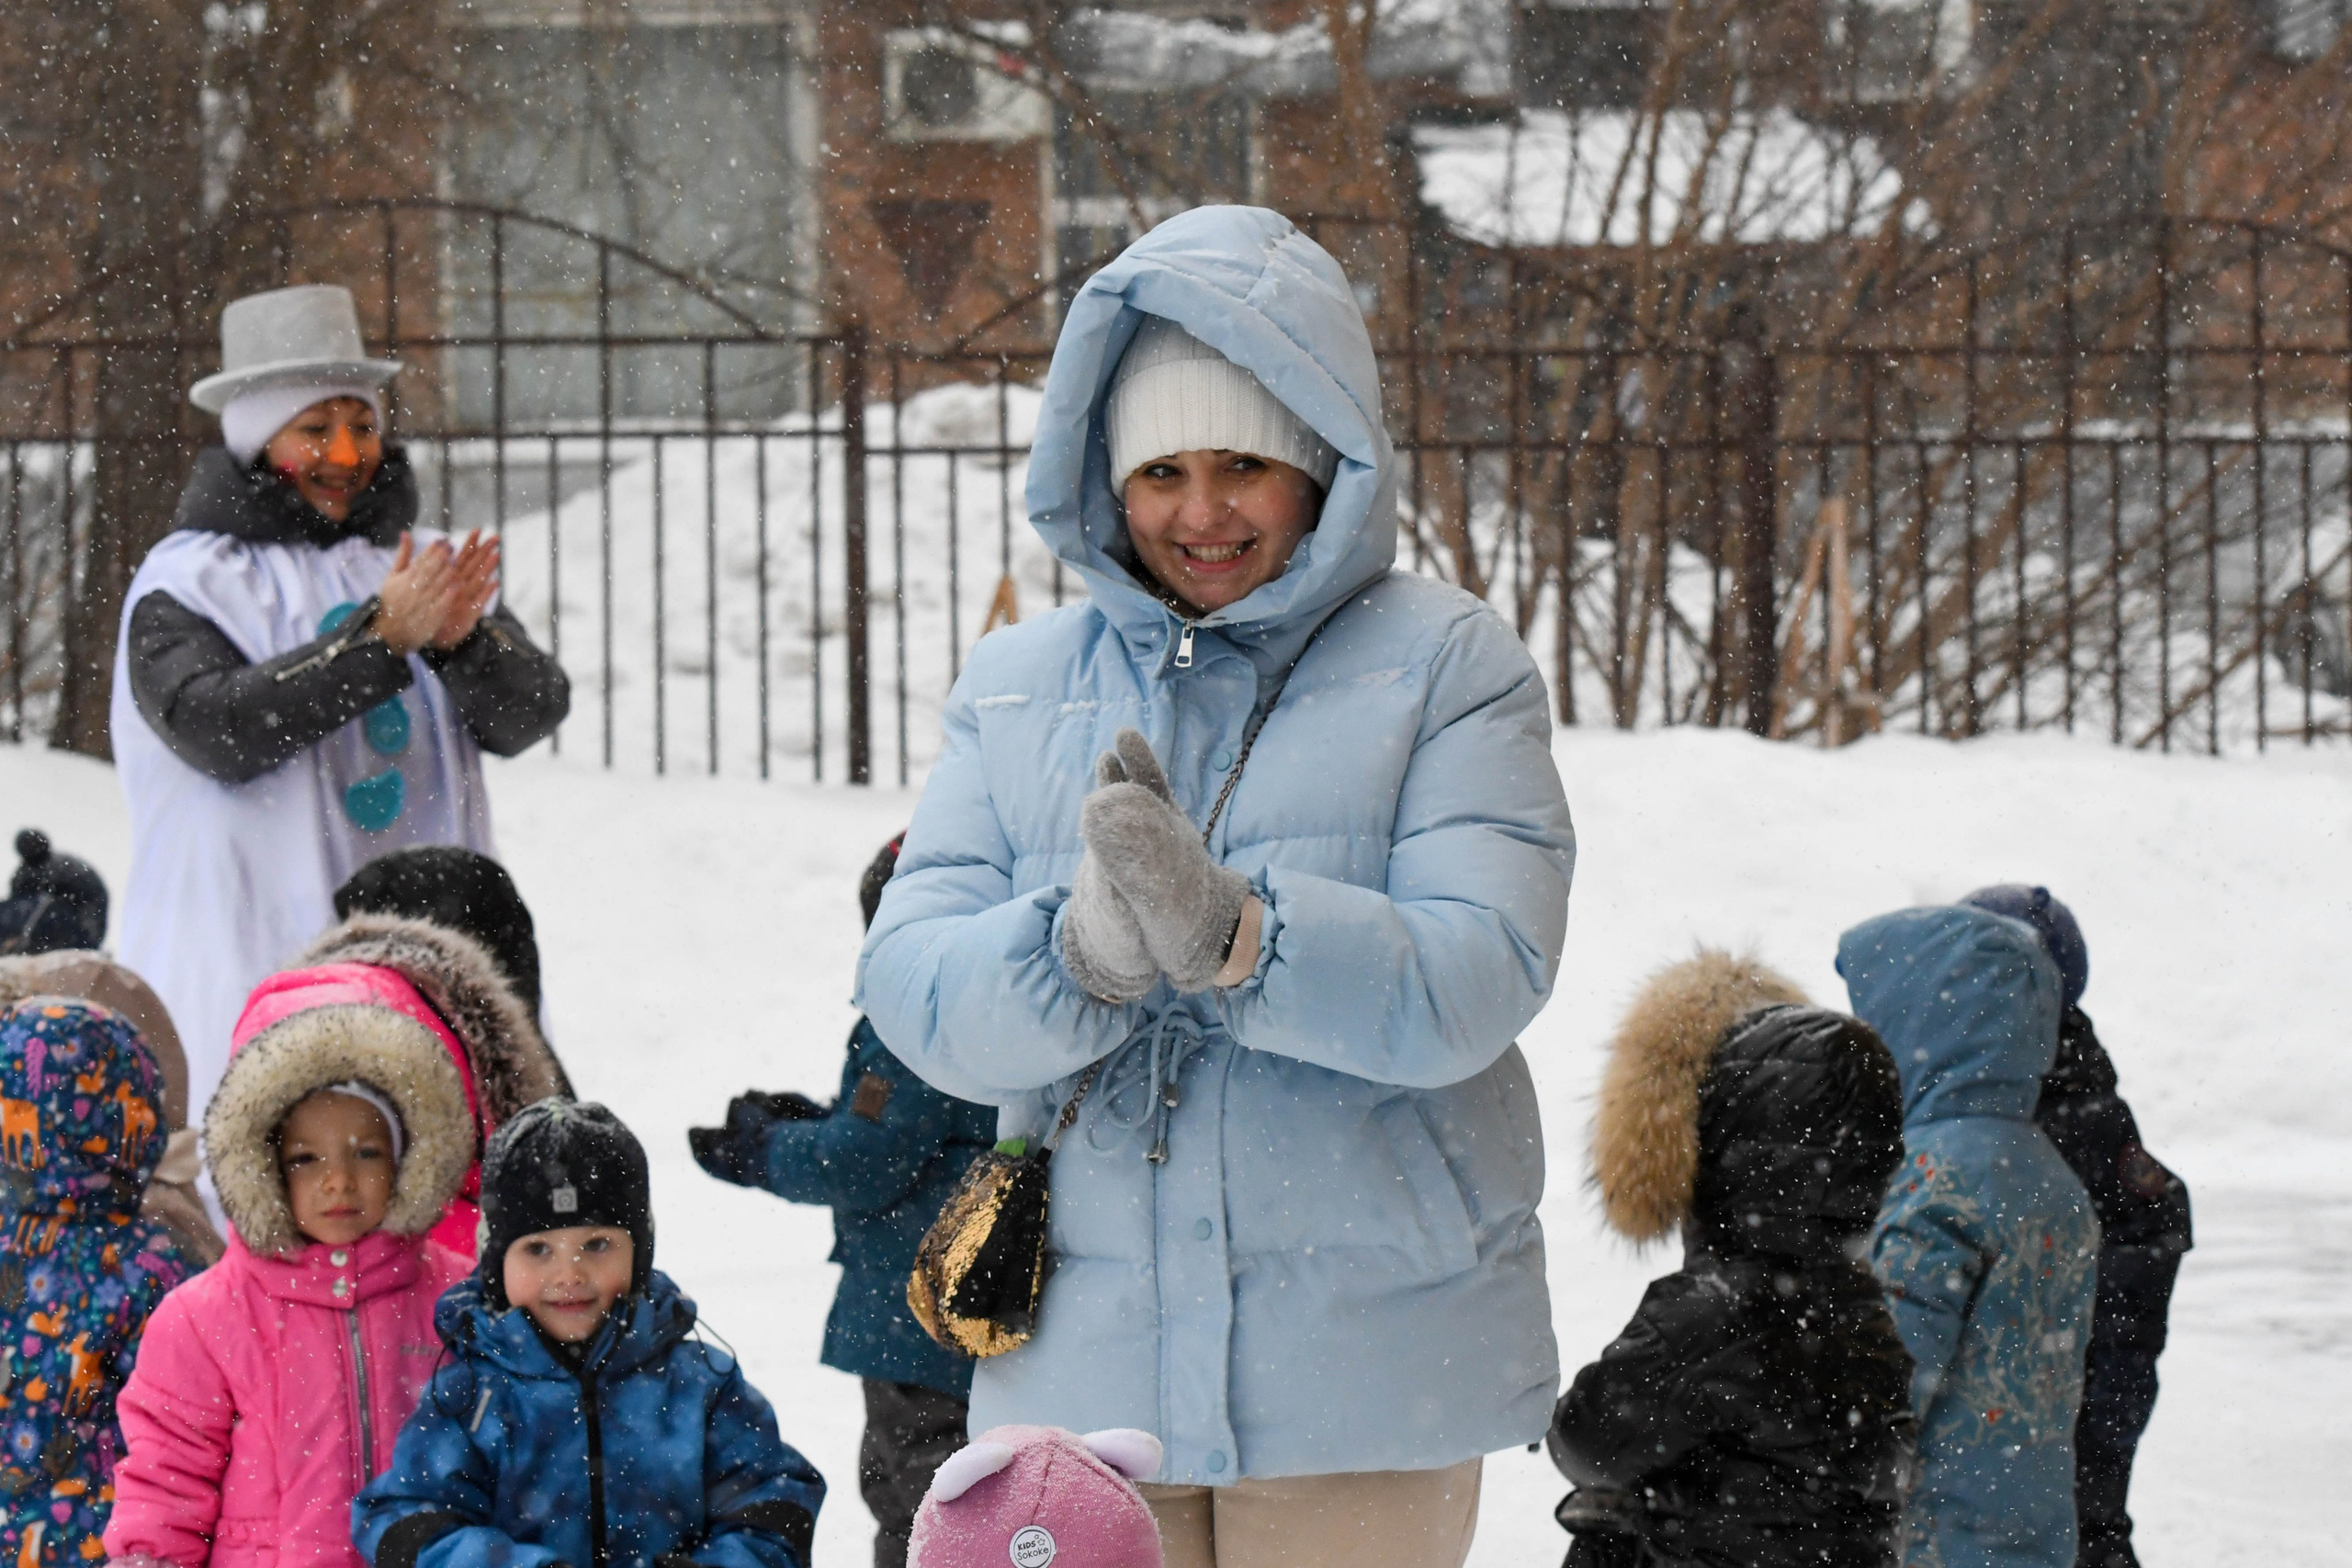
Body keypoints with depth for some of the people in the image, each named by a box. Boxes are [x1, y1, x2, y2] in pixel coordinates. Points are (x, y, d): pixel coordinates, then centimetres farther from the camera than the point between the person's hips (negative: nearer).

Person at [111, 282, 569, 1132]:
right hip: (254, 958, -4)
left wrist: (462, 642, -16)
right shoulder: (185, 581, 1)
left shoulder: (420, 563, 15)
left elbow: (530, 713, 6)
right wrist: (381, 637, -18)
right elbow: (216, 727, -15)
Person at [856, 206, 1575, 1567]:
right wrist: (1080, 951, -22)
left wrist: (1231, 935, -28)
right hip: (1082, 1359, 3)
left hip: (1363, 1361, -3)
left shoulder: (1445, 665, 0)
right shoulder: (1019, 686, 11)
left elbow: (1476, 980, -13)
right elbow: (913, 987, 0)